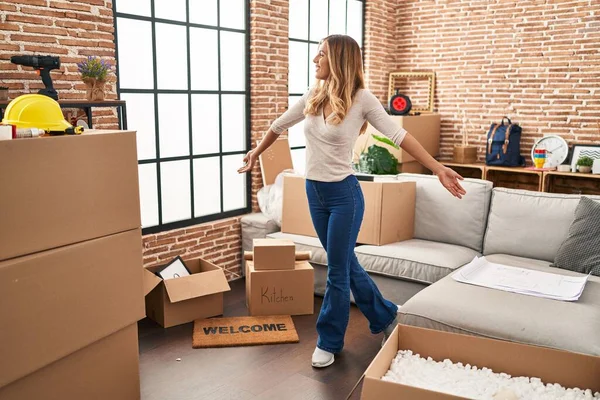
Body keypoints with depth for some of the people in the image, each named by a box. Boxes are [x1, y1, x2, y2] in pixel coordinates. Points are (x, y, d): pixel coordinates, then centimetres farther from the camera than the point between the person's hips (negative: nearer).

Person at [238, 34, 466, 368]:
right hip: (314, 192, 6)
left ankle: (330, 342, 23)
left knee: (338, 272, 4)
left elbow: (399, 135, -14)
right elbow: (280, 125, 18)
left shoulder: (361, 99, -11)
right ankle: (385, 317, 38)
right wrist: (255, 153, 30)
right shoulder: (313, 96, 4)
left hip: (344, 194, -6)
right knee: (346, 264, 17)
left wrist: (437, 168, -21)